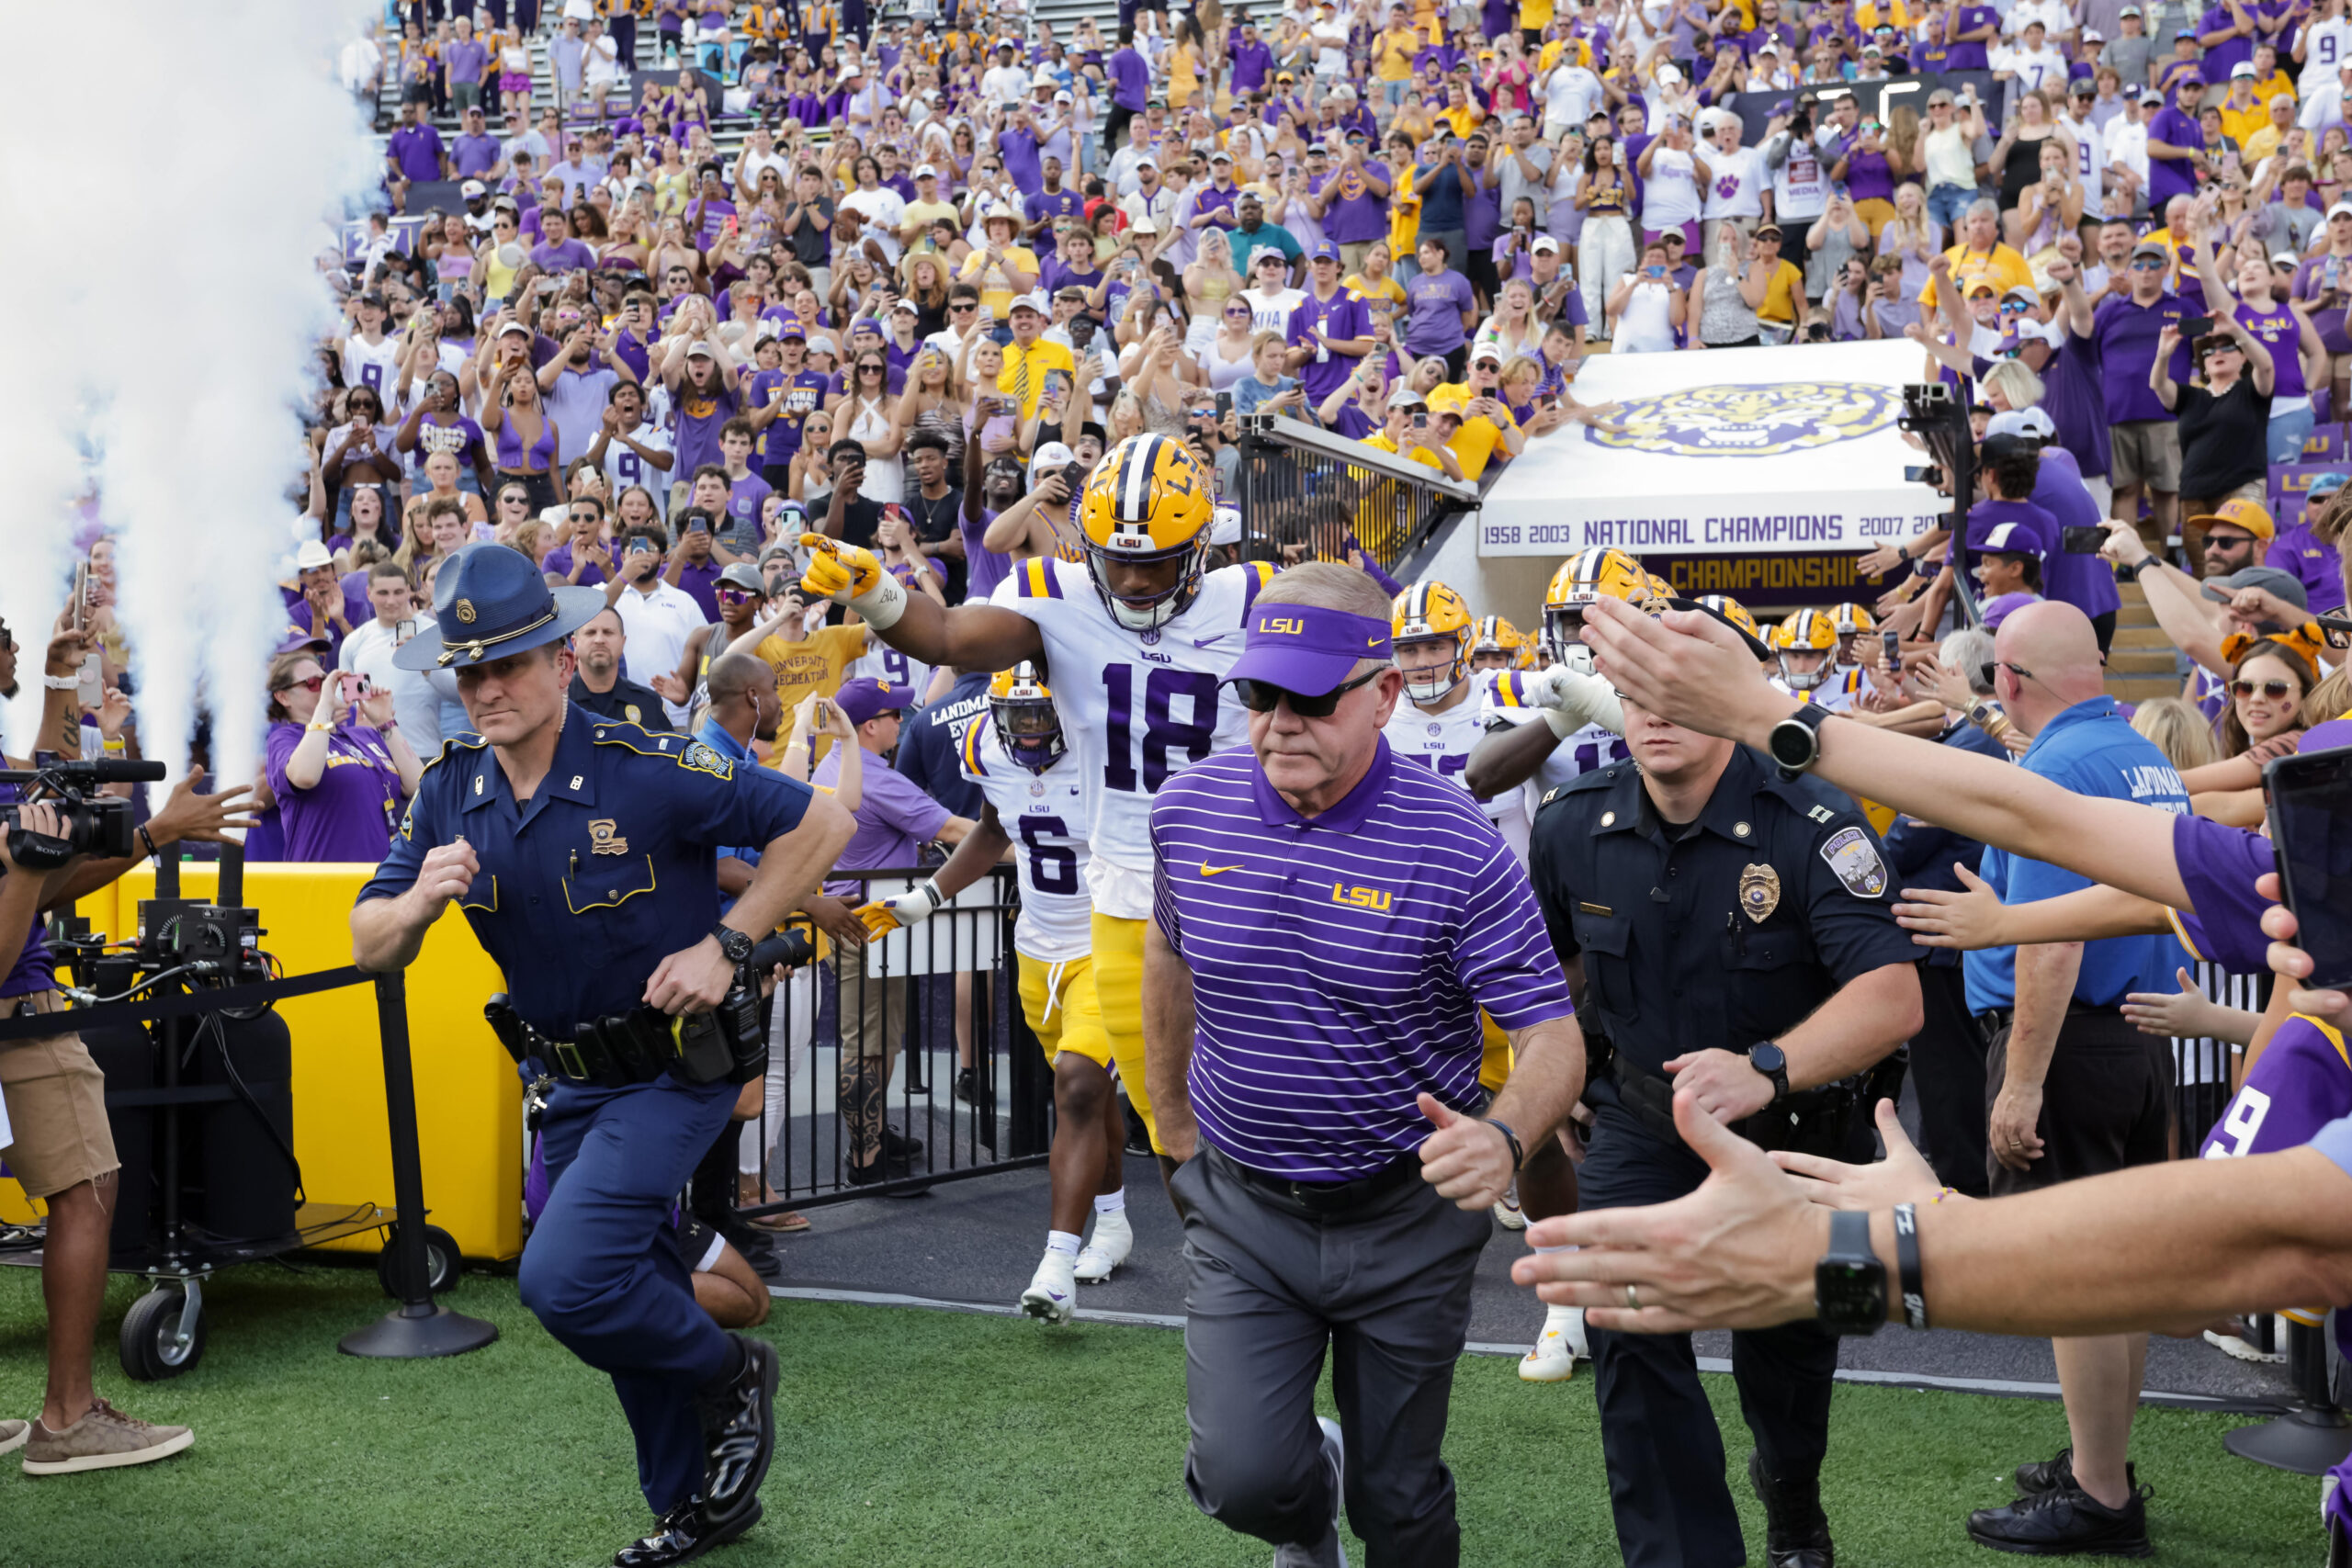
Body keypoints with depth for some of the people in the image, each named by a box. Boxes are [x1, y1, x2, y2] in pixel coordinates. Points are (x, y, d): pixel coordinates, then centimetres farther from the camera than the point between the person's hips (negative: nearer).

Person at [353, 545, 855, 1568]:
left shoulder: (644, 770, -21)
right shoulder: (450, 794, -4)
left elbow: (820, 823, -17)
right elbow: (370, 947, -1)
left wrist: (724, 947, -19)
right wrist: (422, 900, -24)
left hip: (675, 1068, -7)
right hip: (568, 1080, 7)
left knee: (564, 1277, -20)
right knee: (626, 1297, 17)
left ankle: (730, 1374, 8)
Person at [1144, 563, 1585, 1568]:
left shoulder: (1455, 846, -18)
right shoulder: (1189, 810, -7)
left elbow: (1550, 1033, -18)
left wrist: (1502, 1137, -39)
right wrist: (1176, 1132, 18)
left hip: (1407, 1214, -2)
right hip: (1242, 1210, 2)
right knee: (1243, 1478, -10)